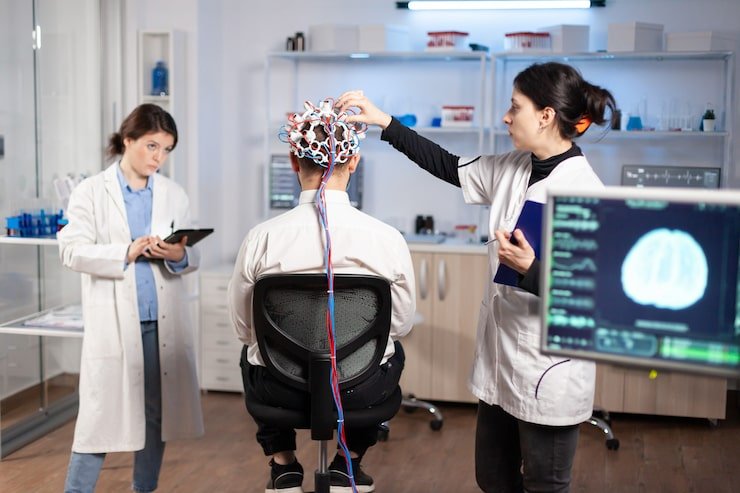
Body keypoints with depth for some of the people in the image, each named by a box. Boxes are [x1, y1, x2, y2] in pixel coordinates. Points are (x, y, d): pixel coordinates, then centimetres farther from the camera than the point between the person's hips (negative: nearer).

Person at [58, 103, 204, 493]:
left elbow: (191, 258, 6)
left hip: (163, 321, 4)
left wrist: (179, 256, -17)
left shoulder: (174, 194, 9)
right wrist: (125, 253, -20)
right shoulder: (91, 191, 1)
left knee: (156, 412, 11)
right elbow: (71, 250, -9)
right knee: (101, 413, -1)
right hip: (113, 321, -3)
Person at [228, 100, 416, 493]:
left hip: (280, 390, 1)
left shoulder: (261, 238, -17)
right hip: (363, 391, 0)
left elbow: (243, 326, -3)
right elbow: (401, 324, -3)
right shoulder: (387, 239, -17)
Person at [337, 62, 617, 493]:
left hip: (548, 372, -8)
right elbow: (448, 167, 14)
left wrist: (530, 270, -31)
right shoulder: (512, 169, 2)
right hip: (501, 358, 8)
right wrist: (384, 122, 11)